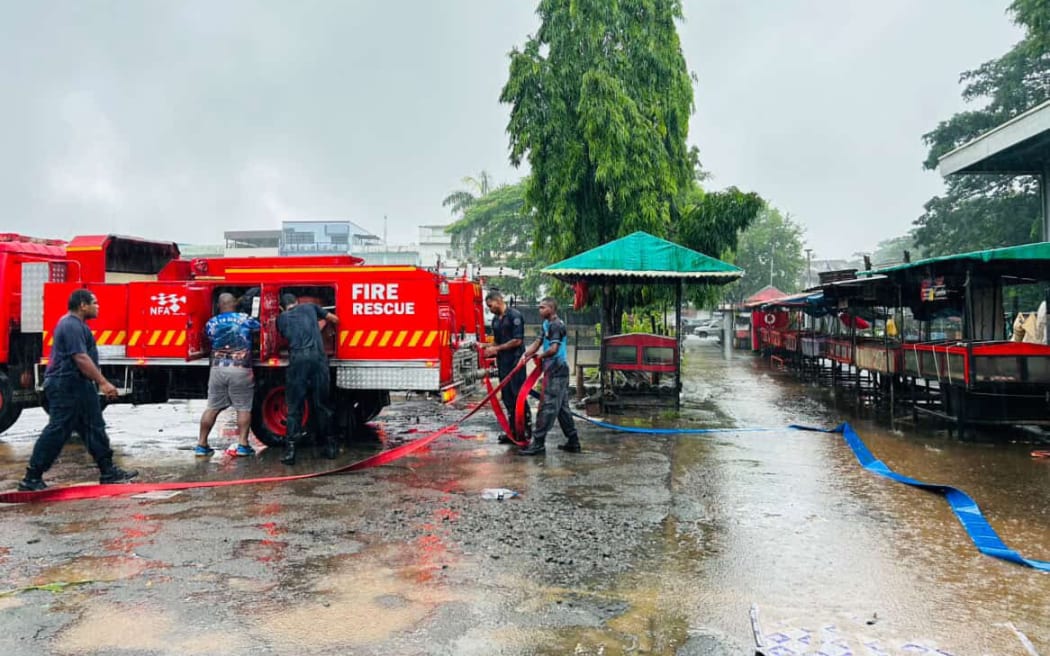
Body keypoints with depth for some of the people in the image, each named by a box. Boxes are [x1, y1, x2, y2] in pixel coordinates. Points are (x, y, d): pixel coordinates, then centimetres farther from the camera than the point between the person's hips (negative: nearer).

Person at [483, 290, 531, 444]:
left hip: (515, 361, -8)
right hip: (502, 362, 8)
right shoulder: (495, 320, 14)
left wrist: (496, 349, -13)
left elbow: (517, 340, -16)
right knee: (507, 397, 9)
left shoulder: (514, 316, -10)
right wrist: (488, 348, 0)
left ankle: (527, 428, 2)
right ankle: (513, 430, 15)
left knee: (518, 395, -6)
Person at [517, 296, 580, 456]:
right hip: (558, 371, 10)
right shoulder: (548, 325, 18)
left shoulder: (556, 325, -13)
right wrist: (526, 354, -3)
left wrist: (539, 356, -5)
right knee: (562, 407, 13)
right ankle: (573, 442, 18)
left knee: (548, 407, -9)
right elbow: (537, 342, 14)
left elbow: (553, 349, -22)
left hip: (556, 371, -10)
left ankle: (538, 443, -8)